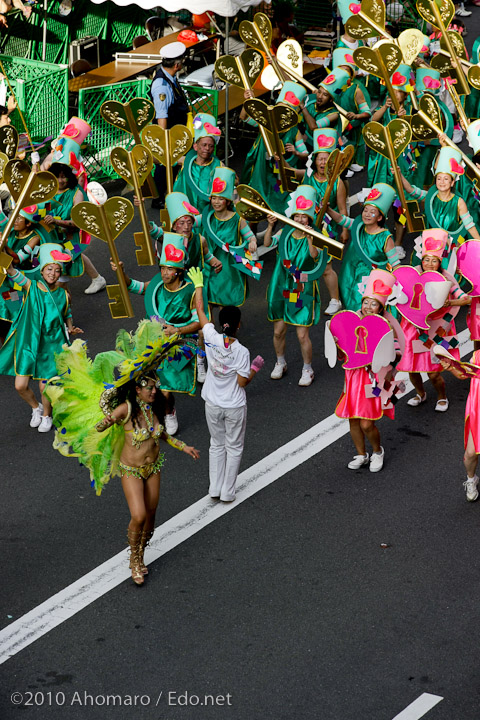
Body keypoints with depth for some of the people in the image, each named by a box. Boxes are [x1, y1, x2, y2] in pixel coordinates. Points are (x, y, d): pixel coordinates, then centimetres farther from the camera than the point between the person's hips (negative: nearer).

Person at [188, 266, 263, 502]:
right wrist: (255, 370, 1)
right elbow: (242, 382, -16)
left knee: (217, 445, 20)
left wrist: (198, 285, 11)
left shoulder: (212, 338, -14)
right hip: (235, 407, -3)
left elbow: (200, 312, 0)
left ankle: (215, 489, 24)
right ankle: (227, 493, 18)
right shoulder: (241, 352, -22)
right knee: (234, 448, 13)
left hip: (212, 405, 3)